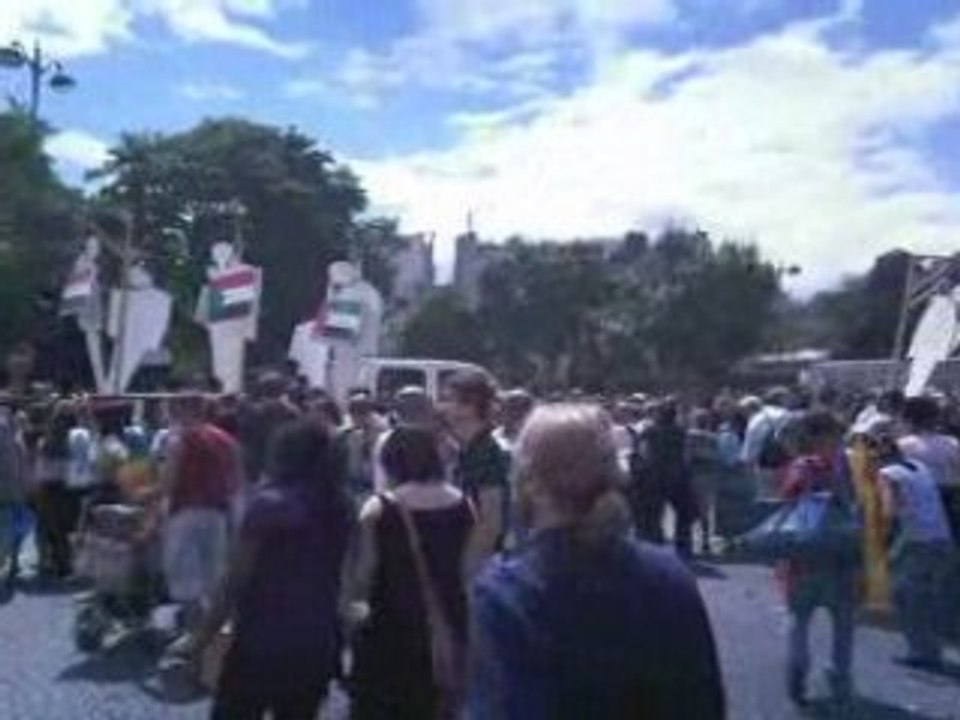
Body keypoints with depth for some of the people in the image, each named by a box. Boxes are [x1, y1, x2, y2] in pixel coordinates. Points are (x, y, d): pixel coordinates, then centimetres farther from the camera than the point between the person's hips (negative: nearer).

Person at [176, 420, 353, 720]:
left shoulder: (269, 503, -13)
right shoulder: (340, 506, 4)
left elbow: (235, 579, -10)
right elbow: (338, 576, 8)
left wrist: (201, 637, -3)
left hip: (263, 639, -5)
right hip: (318, 642, 5)